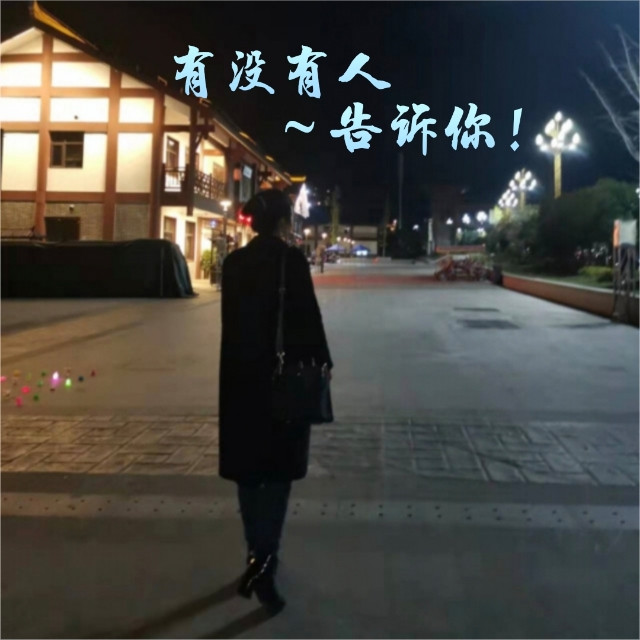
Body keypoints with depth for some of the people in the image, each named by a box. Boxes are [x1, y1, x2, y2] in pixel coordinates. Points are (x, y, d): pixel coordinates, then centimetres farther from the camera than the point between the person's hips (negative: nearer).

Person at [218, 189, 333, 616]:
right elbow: (307, 316, -11)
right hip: (285, 374, -5)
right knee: (278, 469, 3)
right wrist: (321, 363, -1)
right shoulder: (292, 259, -10)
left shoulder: (234, 262, 6)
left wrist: (245, 362, 14)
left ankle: (258, 556, 25)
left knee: (249, 469, 13)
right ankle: (264, 561, -6)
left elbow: (232, 320, 9)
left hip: (242, 375, 5)